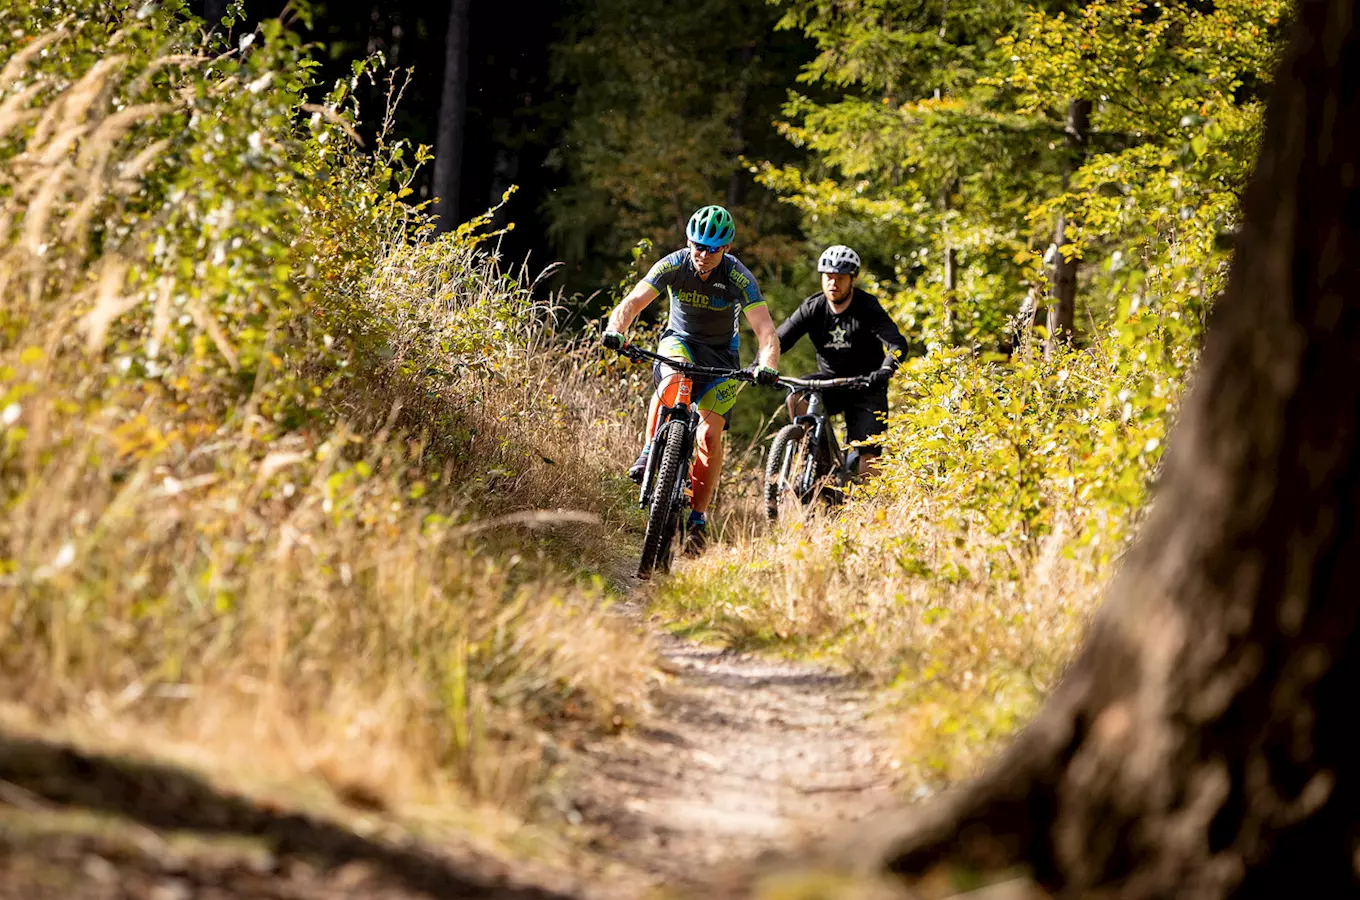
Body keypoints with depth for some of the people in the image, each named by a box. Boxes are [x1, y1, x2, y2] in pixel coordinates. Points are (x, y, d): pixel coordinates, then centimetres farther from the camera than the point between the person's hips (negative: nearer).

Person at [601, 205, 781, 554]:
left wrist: (767, 367, -50)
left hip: (720, 354, -1)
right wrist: (615, 330, -46)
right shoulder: (673, 265, -21)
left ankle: (698, 517, -2)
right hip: (680, 340, 1)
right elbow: (632, 303, -25)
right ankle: (650, 451, -20)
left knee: (710, 435, -13)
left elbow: (766, 331, -31)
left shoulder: (739, 278, -24)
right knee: (673, 380, -36)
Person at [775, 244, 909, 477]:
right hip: (830, 381, 3)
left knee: (867, 459, -11)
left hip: (866, 387, -3)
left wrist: (885, 371, -49)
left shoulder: (867, 308, -15)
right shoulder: (812, 308, -6)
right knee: (797, 398, -28)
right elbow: (779, 340, -11)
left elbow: (897, 344, -27)